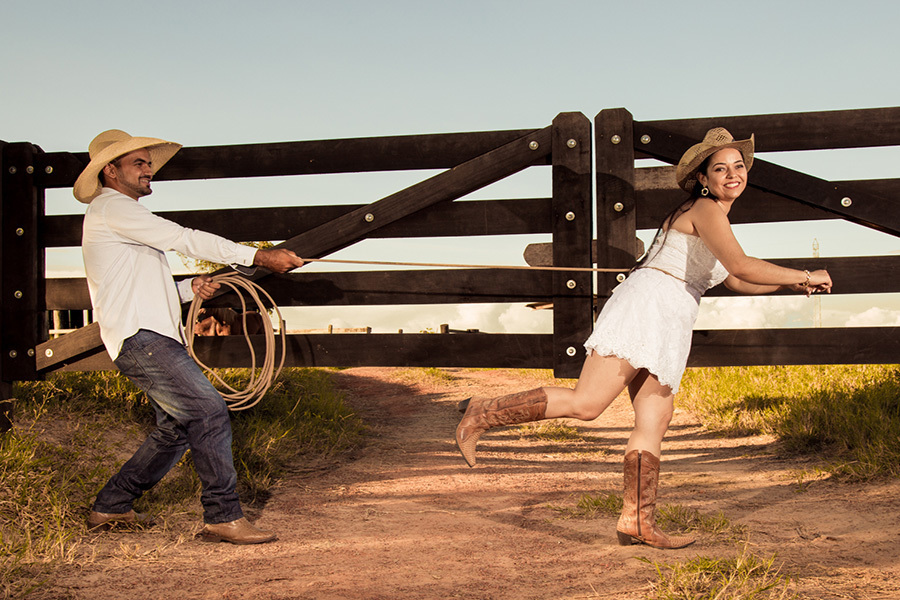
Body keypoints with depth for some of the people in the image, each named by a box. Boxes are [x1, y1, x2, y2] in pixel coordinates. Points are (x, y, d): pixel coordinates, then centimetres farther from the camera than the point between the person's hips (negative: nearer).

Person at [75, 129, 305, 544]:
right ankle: (223, 517, -14)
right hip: (140, 338, -11)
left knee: (176, 428, 13)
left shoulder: (122, 213, 26)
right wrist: (260, 257, -14)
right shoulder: (111, 208, -6)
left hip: (154, 338, 11)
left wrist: (188, 289, 9)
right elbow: (186, 240, -14)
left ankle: (110, 507, 23)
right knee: (210, 413, -16)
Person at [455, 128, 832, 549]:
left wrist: (790, 284, 23)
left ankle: (637, 521, 3)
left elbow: (735, 281, 32)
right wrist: (804, 276, -9)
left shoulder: (714, 216, 25)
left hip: (665, 328, 10)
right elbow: (742, 265, -19)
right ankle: (484, 414, -6)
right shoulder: (705, 209, -6)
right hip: (647, 305, -10)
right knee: (585, 404, -15)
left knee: (654, 423, 3)